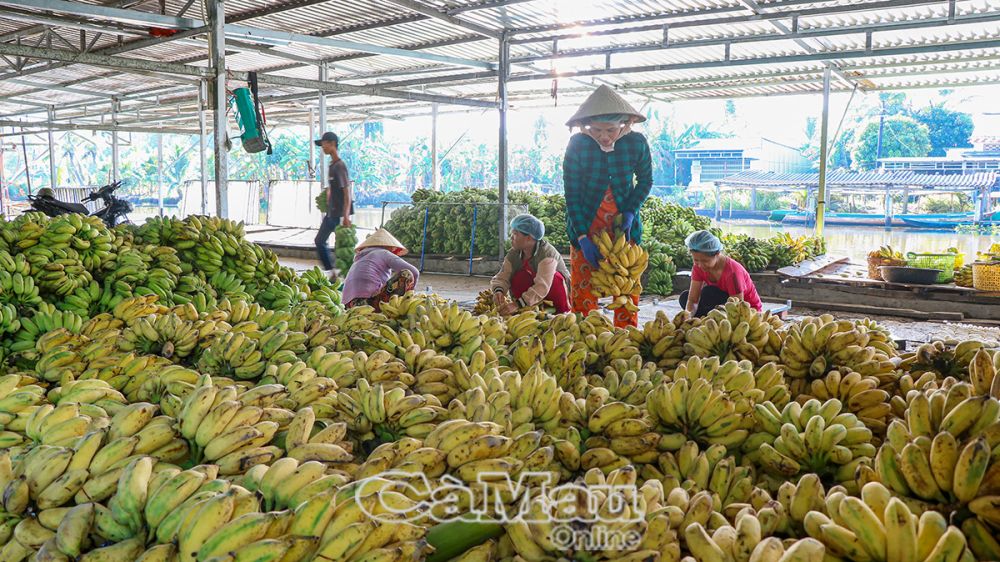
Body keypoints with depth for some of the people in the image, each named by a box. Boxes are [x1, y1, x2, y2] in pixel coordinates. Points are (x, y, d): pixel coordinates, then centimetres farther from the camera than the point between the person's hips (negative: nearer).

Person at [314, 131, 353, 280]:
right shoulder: (332, 165, 12)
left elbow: (347, 191, -20)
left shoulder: (340, 166, -15)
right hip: (331, 212, 10)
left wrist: (346, 215, -25)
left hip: (340, 213, -10)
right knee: (320, 241, 14)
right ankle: (331, 271, 22)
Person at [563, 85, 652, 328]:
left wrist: (630, 212, -11)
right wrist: (582, 237, -17)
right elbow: (572, 195, -11)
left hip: (623, 226, 1)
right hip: (585, 226, -1)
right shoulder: (578, 144, -15)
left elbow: (645, 180, 5)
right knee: (583, 290, 1)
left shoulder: (636, 143, -12)